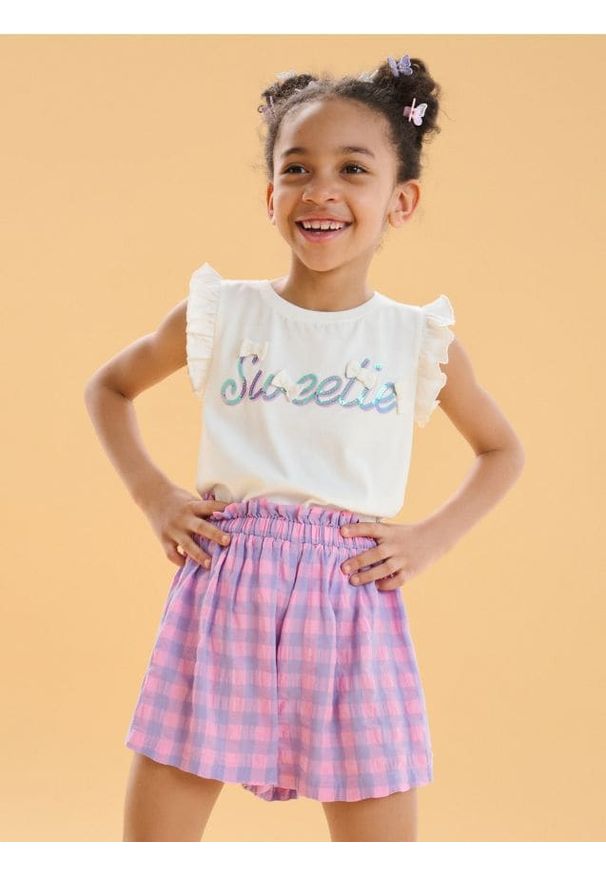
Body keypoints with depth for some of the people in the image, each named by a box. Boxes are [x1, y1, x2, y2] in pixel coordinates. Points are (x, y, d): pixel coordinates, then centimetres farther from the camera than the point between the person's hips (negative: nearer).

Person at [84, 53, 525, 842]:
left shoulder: (420, 339, 4)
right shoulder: (218, 313, 3)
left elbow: (502, 452, 20)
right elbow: (108, 388, 19)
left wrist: (432, 539, 4)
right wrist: (152, 494, 5)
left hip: (352, 607, 0)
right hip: (219, 596, 0)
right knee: (151, 841, 3)